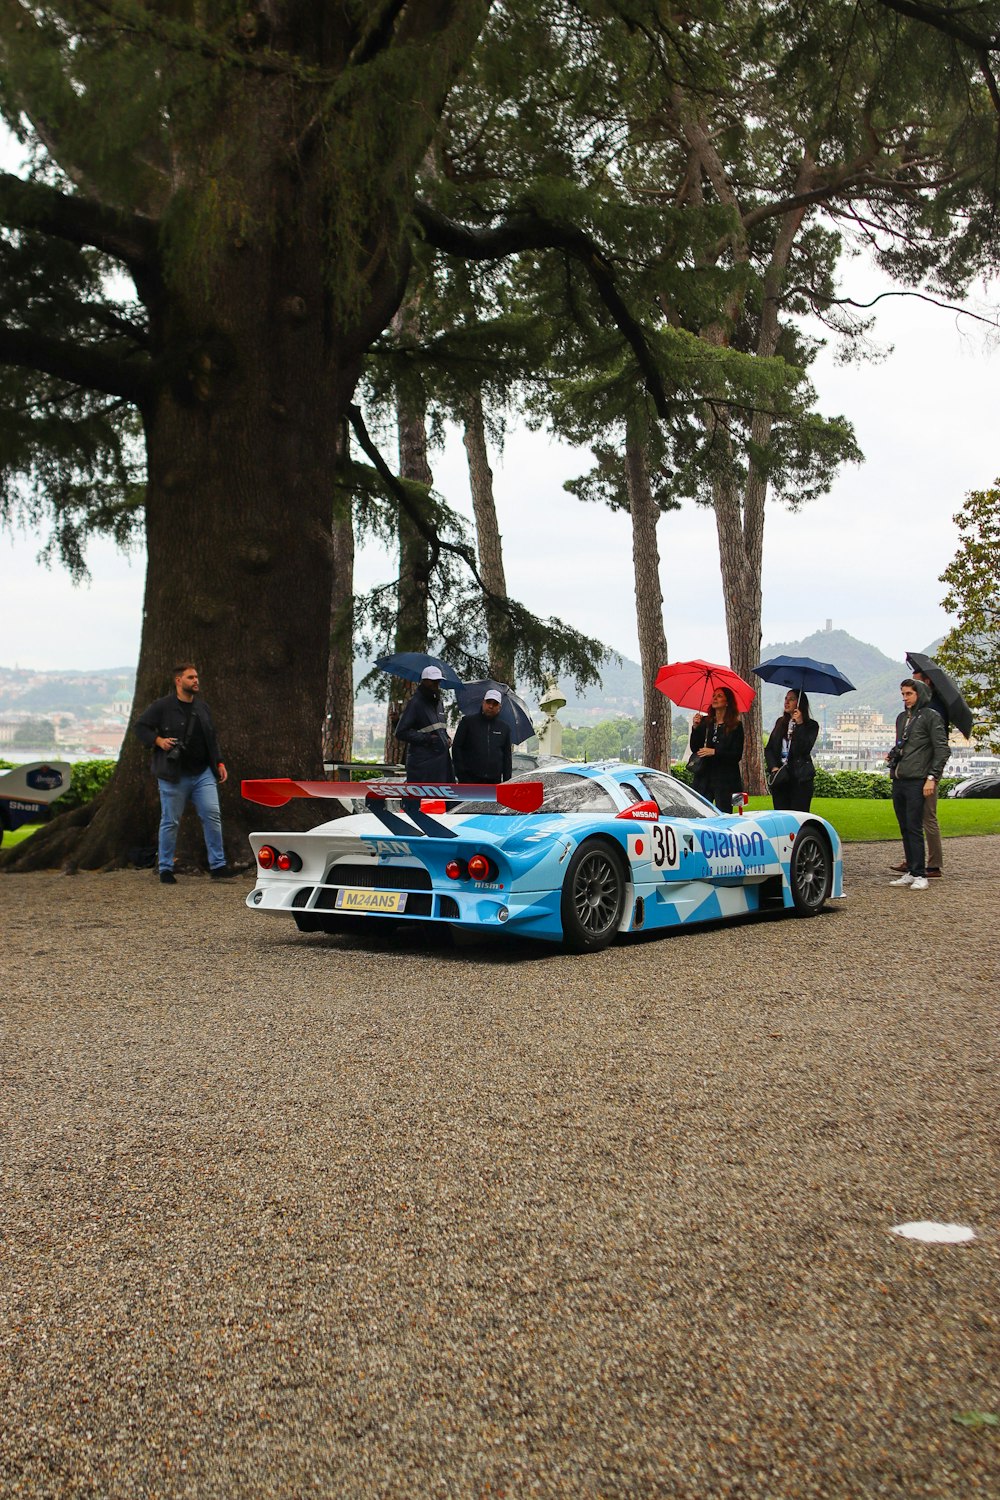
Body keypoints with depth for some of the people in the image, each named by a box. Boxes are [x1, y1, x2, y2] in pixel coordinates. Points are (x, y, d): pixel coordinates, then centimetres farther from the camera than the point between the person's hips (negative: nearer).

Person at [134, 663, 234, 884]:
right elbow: (140, 726, 0)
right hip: (174, 776, -4)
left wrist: (219, 763, 15)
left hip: (203, 774, 5)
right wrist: (158, 741, -14)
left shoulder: (202, 707, 14)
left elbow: (212, 738, 21)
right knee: (170, 822, 2)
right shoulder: (162, 706, -4)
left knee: (212, 815, -5)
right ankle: (165, 870, 13)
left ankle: (217, 866, 0)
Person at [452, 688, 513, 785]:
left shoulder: (504, 728, 15)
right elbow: (456, 747, 3)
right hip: (469, 780, -3)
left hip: (494, 781, 3)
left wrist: (507, 781, 8)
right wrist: (460, 773, -6)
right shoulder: (468, 721, 5)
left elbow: (507, 756, 17)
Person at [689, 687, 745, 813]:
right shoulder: (704, 722, 9)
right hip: (704, 776, 3)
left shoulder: (735, 726, 0)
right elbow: (694, 749, 6)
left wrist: (714, 752, -15)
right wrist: (695, 728, -6)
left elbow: (737, 755, -4)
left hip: (725, 779, -3)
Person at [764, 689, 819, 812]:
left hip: (801, 778, -5)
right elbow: (768, 749, 14)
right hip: (779, 777, 5)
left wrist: (800, 724, -17)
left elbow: (805, 749, -14)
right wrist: (774, 768, -2)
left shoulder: (811, 725, 1)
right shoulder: (780, 722, 16)